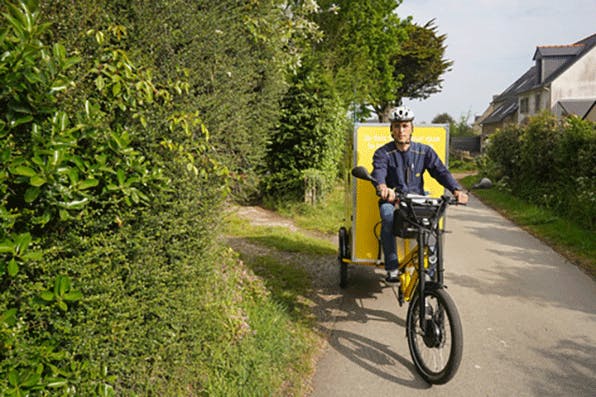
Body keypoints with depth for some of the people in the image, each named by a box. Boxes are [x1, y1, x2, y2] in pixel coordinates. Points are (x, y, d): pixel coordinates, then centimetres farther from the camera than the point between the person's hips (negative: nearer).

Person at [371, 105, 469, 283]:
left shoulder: (424, 151, 8)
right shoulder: (383, 153, 1)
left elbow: (441, 171, -3)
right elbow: (378, 172, -20)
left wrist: (457, 189, -24)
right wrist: (382, 187, -45)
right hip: (392, 200, -1)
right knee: (388, 216, -35)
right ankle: (392, 268, -24)